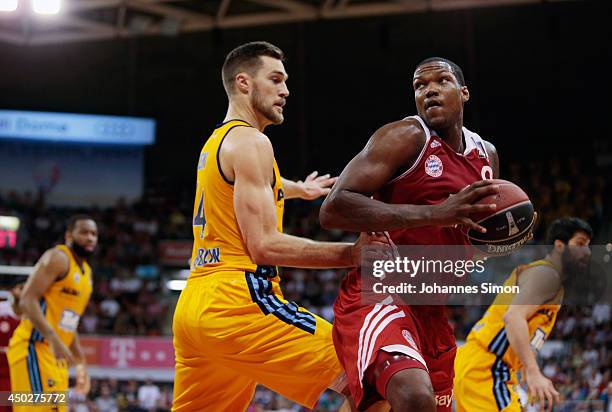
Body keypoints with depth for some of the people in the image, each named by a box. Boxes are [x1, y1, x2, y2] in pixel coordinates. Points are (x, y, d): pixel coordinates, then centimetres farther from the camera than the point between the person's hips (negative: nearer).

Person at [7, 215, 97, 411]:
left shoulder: (86, 272, 20)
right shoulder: (58, 258, -9)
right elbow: (27, 300, -20)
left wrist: (80, 364, 24)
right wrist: (53, 339, -30)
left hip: (57, 355, 10)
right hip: (34, 349, -10)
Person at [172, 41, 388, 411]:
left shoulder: (215, 143, 24)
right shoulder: (250, 142, -6)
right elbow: (265, 245, -15)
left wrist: (300, 189, 67)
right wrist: (352, 254, -16)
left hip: (193, 306, 10)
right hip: (237, 300, -10)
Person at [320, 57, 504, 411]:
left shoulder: (487, 156, 13)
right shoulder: (406, 137, -9)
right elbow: (333, 209, -21)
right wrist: (436, 213, -27)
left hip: (433, 312, 8)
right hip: (378, 297, -8)